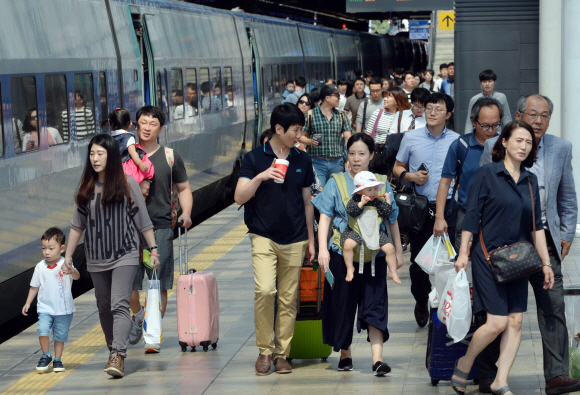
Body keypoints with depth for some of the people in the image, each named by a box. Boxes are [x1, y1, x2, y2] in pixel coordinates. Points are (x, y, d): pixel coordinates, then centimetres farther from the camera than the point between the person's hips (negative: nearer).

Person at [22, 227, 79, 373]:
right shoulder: (40, 267, 0)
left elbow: (77, 276, -28)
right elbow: (34, 287, 11)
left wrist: (72, 271, -50)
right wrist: (28, 303, 10)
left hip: (64, 309, -2)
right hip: (45, 308, 2)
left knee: (60, 335, 7)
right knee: (43, 329, -17)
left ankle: (57, 359, 24)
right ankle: (45, 356, 1)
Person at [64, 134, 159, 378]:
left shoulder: (127, 184, -3)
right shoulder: (86, 188, 6)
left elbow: (143, 220, 1)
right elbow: (77, 225, 11)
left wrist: (153, 249, 0)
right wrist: (68, 256, 11)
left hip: (125, 255, -4)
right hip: (96, 259, 4)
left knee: (119, 304, -16)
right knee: (104, 307, 10)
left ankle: (118, 356, -25)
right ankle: (113, 350, 25)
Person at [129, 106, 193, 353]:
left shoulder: (170, 157, 9)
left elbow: (183, 189, 14)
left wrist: (186, 213, -3)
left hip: (161, 227, 0)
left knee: (159, 285, -3)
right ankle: (137, 314, 28)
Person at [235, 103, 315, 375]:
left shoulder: (302, 161, 9)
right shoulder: (255, 158, -1)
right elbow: (239, 197, -8)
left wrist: (311, 238, 15)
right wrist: (260, 177, -23)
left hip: (294, 240, 3)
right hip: (264, 237, -3)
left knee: (288, 299, 4)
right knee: (265, 290, -18)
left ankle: (281, 354, 13)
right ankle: (264, 350, -3)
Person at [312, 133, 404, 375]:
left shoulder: (382, 183, 9)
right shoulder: (336, 183, 4)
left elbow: (392, 220, 15)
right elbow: (325, 217, -1)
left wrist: (398, 251, 15)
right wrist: (323, 249, -12)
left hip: (375, 255, 1)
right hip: (343, 253, 0)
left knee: (375, 304, -6)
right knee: (342, 304, 6)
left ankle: (377, 359, -11)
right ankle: (345, 354, 22)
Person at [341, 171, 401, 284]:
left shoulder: (377, 202, 8)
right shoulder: (354, 200, 0)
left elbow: (386, 213, 5)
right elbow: (351, 211, -15)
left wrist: (388, 201, 1)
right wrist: (361, 203, -19)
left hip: (375, 232, 3)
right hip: (356, 232, -3)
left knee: (389, 248, -10)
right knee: (347, 244, -30)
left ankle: (393, 272, 8)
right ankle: (349, 268, -11)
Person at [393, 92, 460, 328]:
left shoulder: (457, 141, 4)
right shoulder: (411, 138, 6)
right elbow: (397, 167, 14)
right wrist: (410, 176, -7)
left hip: (446, 208, -1)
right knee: (418, 259, 6)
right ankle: (421, 302, 28)